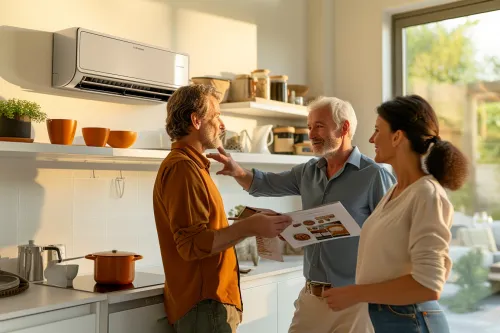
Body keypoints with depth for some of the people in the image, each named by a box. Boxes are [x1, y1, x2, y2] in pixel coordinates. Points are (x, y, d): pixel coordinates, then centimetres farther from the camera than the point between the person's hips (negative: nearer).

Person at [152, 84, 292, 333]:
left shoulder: (191, 165, 17)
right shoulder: (182, 167, -16)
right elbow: (192, 244, -23)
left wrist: (247, 225, 14)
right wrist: (248, 227, -26)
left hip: (209, 299, 10)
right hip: (204, 304, -10)